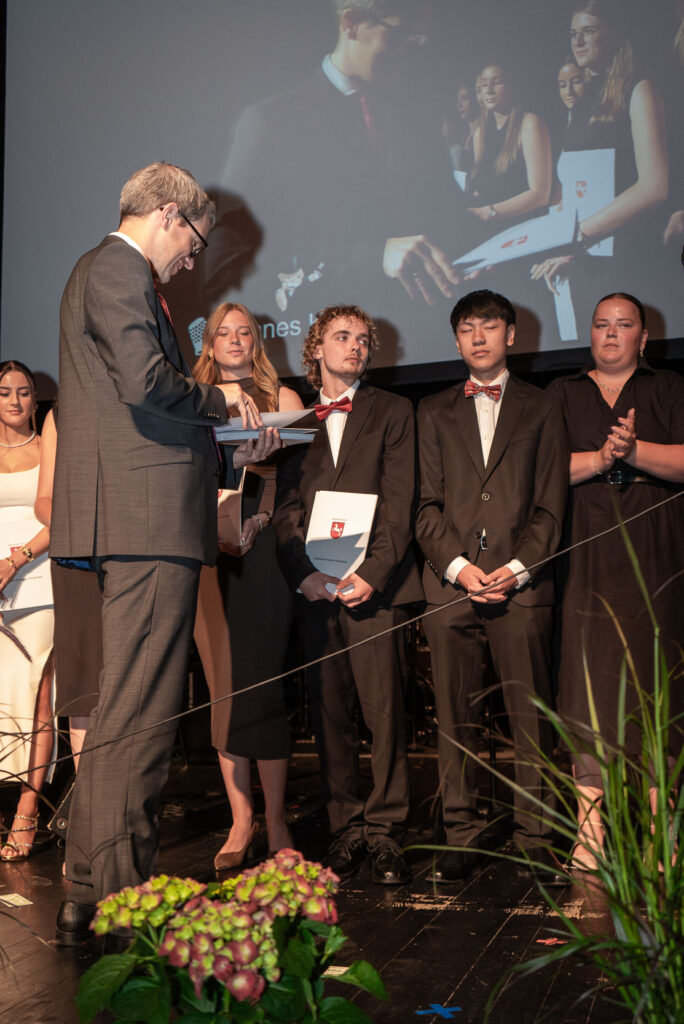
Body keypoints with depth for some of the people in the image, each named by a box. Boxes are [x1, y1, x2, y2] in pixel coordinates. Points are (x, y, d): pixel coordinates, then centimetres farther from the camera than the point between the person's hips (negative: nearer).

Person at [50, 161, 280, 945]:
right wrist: (217, 400, -3)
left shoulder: (110, 272, 27)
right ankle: (116, 903, -2)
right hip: (146, 521, -11)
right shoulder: (118, 269, -5)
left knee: (124, 711, 13)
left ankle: (90, 895, 20)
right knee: (138, 713, -8)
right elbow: (146, 381, -20)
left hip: (134, 523, 11)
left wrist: (232, 449, 21)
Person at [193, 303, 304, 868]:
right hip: (208, 551, 2)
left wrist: (258, 523, -13)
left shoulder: (282, 398, 12)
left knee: (261, 683, -7)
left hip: (262, 550, -2)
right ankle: (241, 819, 8)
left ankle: (276, 820, 1)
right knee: (223, 686, 1)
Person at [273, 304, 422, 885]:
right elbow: (284, 506, 10)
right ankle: (346, 829, 11)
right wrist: (303, 573, -5)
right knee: (329, 712, 3)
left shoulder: (392, 413, 10)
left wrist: (372, 574, -11)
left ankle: (384, 830, 2)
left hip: (373, 583, -2)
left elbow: (399, 503, 1)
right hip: (314, 588, 2)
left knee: (384, 709, -6)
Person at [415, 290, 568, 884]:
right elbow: (426, 505, 10)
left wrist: (518, 567, -8)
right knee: (455, 718, 2)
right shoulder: (434, 413, 18)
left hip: (521, 585, -1)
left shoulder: (542, 410, 14)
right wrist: (457, 566, -5)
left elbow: (550, 505, 6)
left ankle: (536, 839, 8)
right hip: (450, 584, 1)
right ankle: (461, 839, 9)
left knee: (531, 717, -1)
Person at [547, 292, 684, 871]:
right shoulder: (562, 395, 16)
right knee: (586, 684, -4)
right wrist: (601, 458, -12)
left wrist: (633, 450, -15)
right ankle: (590, 830, 0)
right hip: (585, 557, 1)